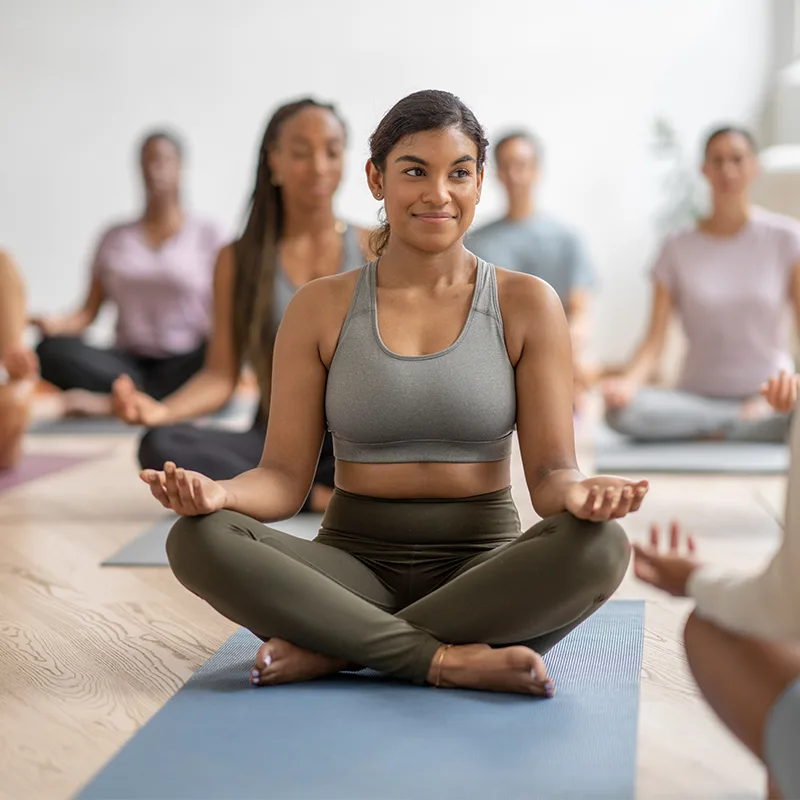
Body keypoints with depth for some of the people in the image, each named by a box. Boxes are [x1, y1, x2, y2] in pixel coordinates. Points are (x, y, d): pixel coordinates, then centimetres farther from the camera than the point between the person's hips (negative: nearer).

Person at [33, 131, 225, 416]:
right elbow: (88, 313, 7)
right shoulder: (115, 238, 14)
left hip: (184, 367, -2)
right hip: (128, 363, 2)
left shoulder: (206, 235, 7)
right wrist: (55, 324, -14)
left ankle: (109, 400, -30)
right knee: (52, 350, -24)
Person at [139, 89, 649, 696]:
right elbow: (286, 477, 1)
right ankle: (450, 660, -27)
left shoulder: (527, 305, 2)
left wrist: (580, 494, -26)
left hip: (482, 569, 0)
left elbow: (550, 471, -1)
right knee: (198, 539, -26)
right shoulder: (321, 308, 4)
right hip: (356, 564, 1)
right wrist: (218, 492, -22)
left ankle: (331, 649, -24)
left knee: (600, 544, -32)